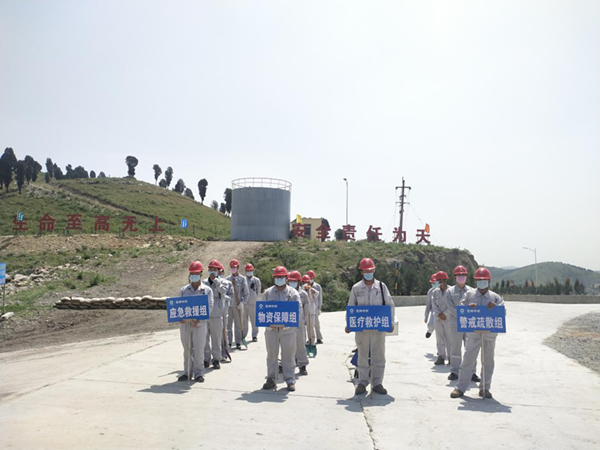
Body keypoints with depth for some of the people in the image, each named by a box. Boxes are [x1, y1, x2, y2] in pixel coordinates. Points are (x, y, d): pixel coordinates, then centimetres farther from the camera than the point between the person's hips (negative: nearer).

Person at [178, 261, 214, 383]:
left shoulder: (207, 290, 4)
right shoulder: (183, 290, 10)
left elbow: (209, 307, -4)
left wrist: (199, 319, -18)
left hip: (199, 323, -2)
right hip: (185, 323, 2)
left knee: (198, 349, -1)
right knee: (187, 349, 9)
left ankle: (198, 373, 10)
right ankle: (187, 372, 20)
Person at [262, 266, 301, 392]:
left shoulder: (293, 293, 2)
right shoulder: (267, 293, 9)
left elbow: (297, 310, -5)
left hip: (288, 329, -2)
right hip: (271, 328, 2)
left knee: (288, 355, 4)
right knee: (271, 354, 9)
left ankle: (290, 380, 13)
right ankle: (271, 379, 19)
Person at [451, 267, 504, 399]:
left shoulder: (495, 297, 9)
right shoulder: (469, 294, 7)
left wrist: (495, 306, -16)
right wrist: (468, 307, -16)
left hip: (490, 333, 2)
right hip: (474, 332, -2)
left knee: (488, 361, 8)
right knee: (468, 359, -3)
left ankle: (485, 388, 20)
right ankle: (460, 387, 3)